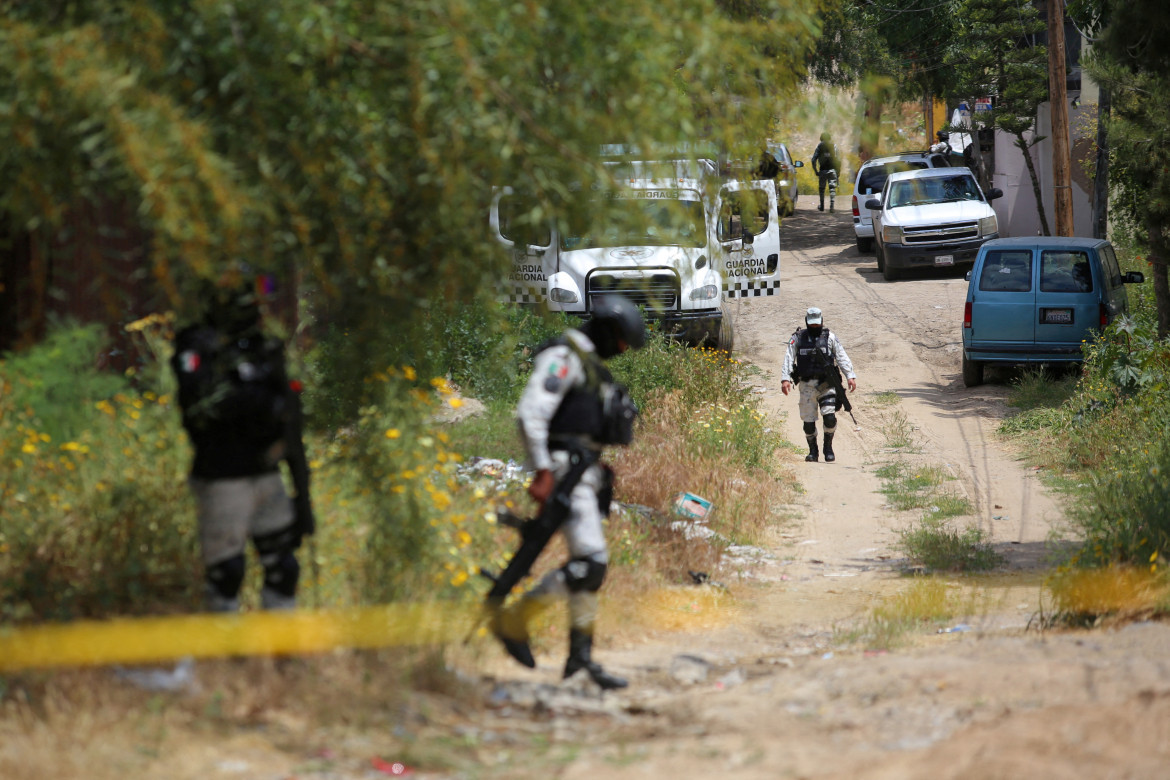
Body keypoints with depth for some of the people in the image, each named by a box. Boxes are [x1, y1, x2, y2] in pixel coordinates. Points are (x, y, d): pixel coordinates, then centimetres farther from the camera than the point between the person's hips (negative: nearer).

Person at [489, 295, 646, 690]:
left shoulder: (588, 364, 21)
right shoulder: (562, 358, -11)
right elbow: (530, 413, -21)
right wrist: (543, 473, -25)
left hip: (584, 475, 10)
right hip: (564, 473, -10)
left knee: (590, 568, 9)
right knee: (590, 562, -17)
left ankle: (581, 656, 13)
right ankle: (511, 617, -8)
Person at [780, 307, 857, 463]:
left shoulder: (830, 337, 5)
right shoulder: (798, 338, 5)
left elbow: (842, 357, 1)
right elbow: (788, 359, -1)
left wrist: (850, 376, -12)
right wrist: (785, 379, -15)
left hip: (826, 384, -1)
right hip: (807, 386, 1)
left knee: (830, 417, -16)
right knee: (808, 422, 2)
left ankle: (828, 447, 4)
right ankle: (813, 451, 21)